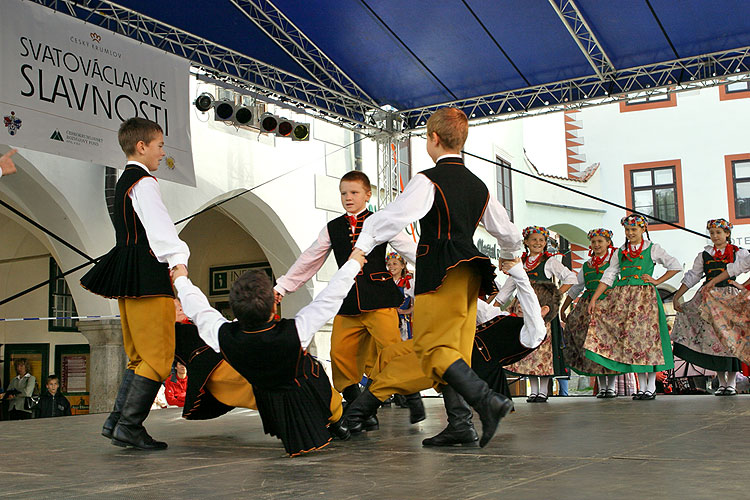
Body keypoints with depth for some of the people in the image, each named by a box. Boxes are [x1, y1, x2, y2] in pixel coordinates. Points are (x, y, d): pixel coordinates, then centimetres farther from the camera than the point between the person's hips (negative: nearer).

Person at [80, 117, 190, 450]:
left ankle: (117, 420, 11)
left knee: (139, 356, 14)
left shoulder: (124, 182, 22)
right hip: (148, 276, -10)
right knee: (158, 357, -7)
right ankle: (129, 425, -7)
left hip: (128, 276, 10)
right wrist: (177, 259, -33)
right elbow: (159, 225, -23)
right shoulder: (143, 183, -8)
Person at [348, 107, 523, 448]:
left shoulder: (429, 181, -6)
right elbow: (507, 232, 25)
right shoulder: (478, 186, 17)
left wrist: (363, 245, -7)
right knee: (456, 349, 10)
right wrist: (511, 256, 44)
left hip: (440, 272, -8)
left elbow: (395, 216, -17)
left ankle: (488, 400, -22)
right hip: (469, 273, 8)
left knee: (434, 347, -6)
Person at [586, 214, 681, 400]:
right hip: (622, 298, 3)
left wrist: (657, 281, -1)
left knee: (646, 336, -6)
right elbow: (608, 276, 10)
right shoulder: (621, 252, 14)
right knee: (631, 337, 1)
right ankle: (641, 387, 9)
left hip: (645, 297, -3)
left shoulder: (652, 249, 5)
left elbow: (676, 266, 6)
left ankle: (651, 387, 3)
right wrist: (594, 299, 3)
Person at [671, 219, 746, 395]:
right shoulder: (704, 255, 12)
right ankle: (721, 382, 4)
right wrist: (676, 296, 4)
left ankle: (732, 382, 2)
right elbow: (692, 276, 11)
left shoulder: (739, 253, 7)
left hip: (730, 298, -2)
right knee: (713, 338, -3)